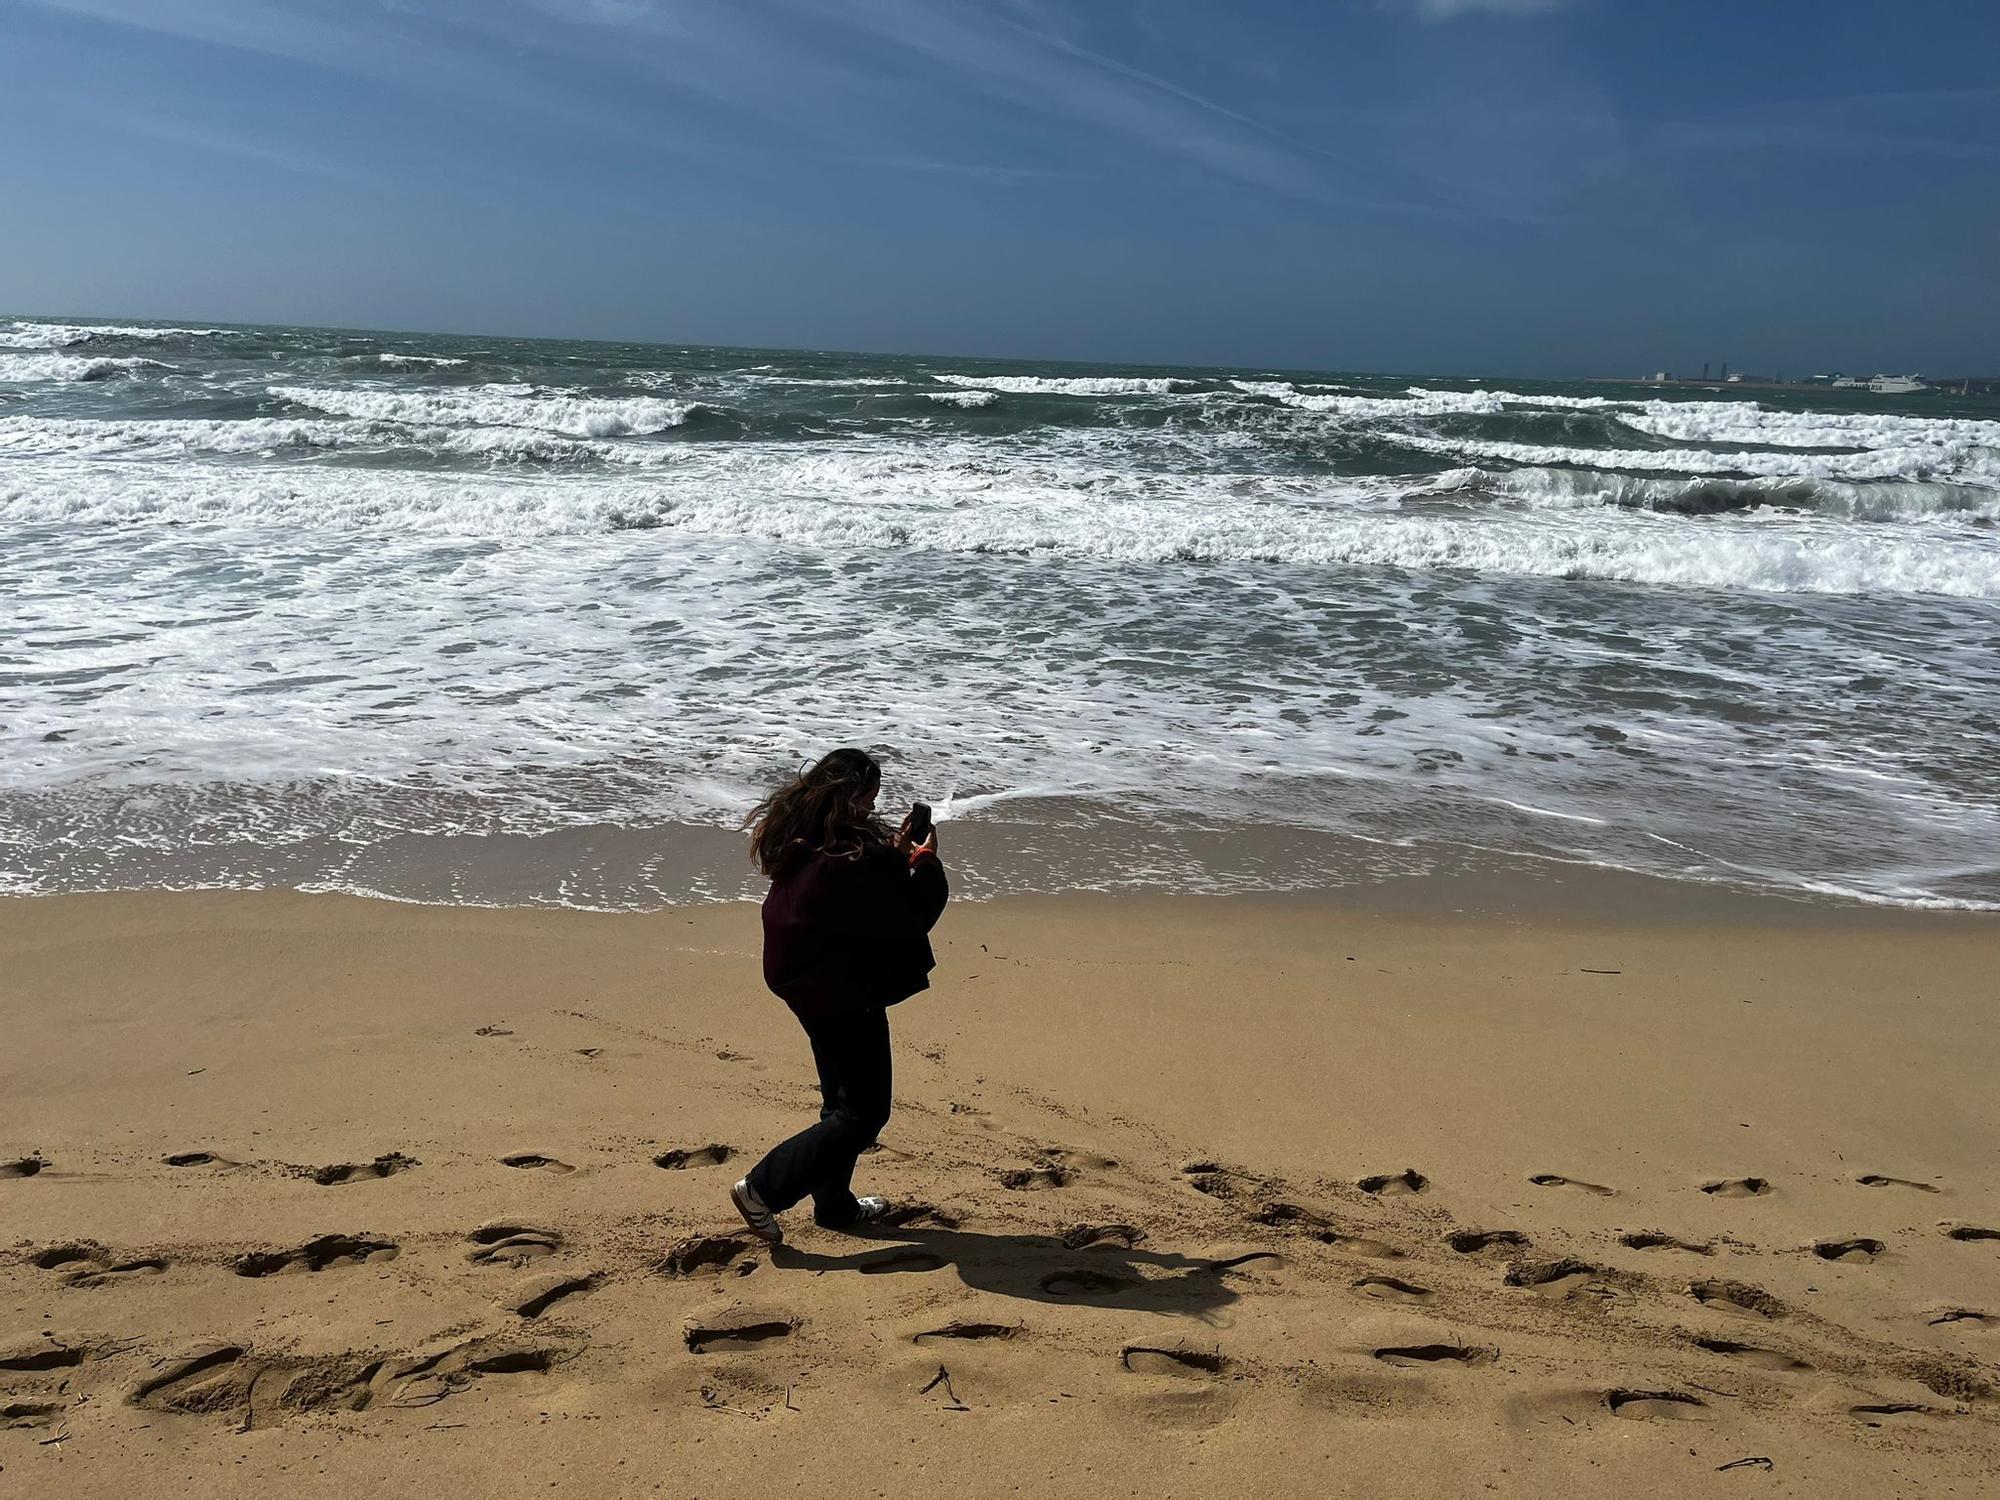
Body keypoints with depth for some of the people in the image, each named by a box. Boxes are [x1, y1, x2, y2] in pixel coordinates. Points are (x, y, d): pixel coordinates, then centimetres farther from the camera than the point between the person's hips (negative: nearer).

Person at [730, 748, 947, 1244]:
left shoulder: (797, 845, 3)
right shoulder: (855, 854, -26)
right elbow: (914, 915, -17)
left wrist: (896, 852, 11)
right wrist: (925, 860, -3)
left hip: (808, 987, 10)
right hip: (845, 996, -10)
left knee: (843, 1101, 23)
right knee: (863, 1111, 2)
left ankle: (834, 1204, 35)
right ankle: (762, 1189, 2)